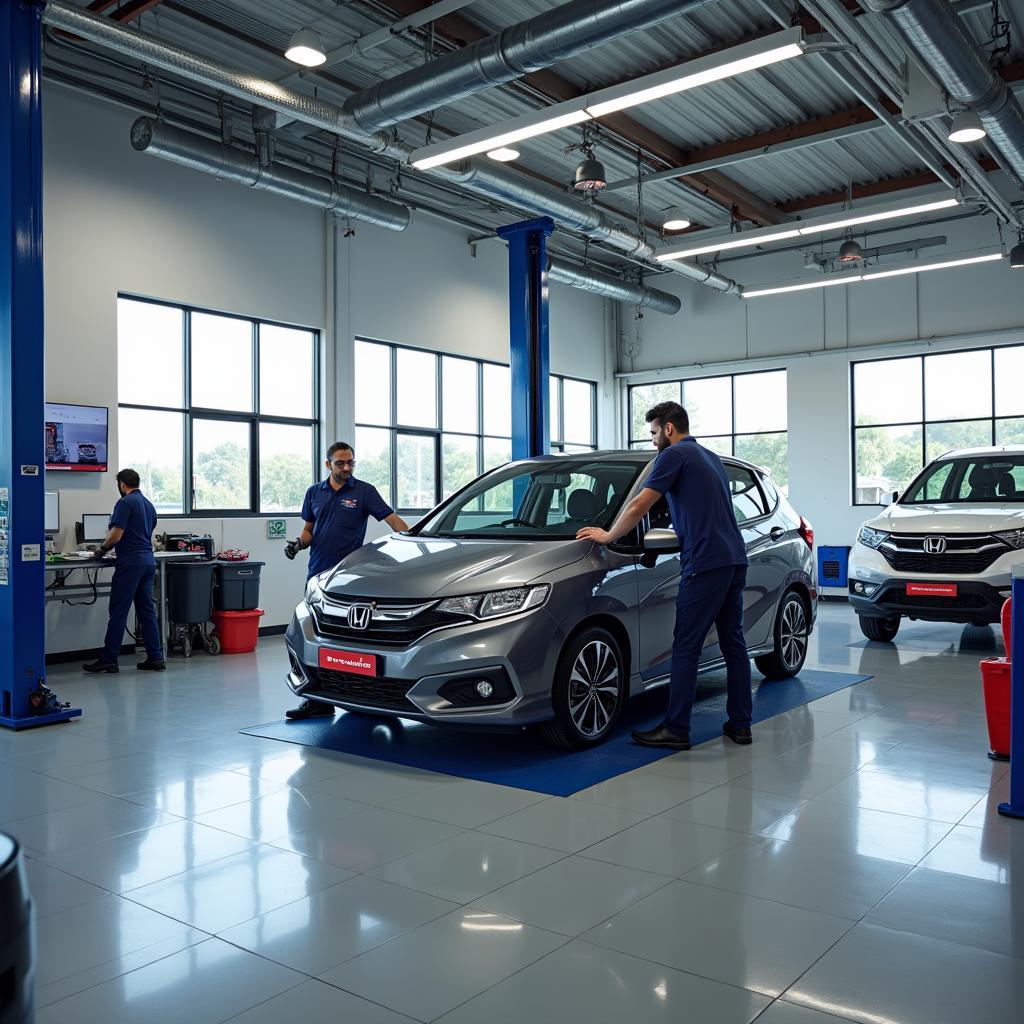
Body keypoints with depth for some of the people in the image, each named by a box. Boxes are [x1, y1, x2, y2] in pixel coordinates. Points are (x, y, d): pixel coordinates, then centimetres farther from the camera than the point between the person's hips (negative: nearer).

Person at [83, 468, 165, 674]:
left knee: (118, 612, -3)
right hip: (148, 561, 8)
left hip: (130, 562, -8)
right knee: (147, 610, 8)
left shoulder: (125, 502, -9)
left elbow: (116, 535, -15)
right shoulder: (149, 504, 16)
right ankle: (155, 657, 6)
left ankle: (108, 659, 1)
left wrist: (104, 546, 5)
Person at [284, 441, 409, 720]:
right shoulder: (314, 492, 12)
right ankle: (318, 699, 12)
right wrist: (298, 543, -4)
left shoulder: (364, 491, -1)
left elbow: (392, 519, -8)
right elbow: (309, 529, 17)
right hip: (317, 574, 5)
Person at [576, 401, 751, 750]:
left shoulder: (674, 455, -5)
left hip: (704, 564, -9)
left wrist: (608, 535, 4)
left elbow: (639, 506, -9)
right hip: (734, 560, 9)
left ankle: (675, 729, 0)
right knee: (733, 642, 11)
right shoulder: (711, 457, 22)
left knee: (686, 647, -4)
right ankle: (740, 724, 15)